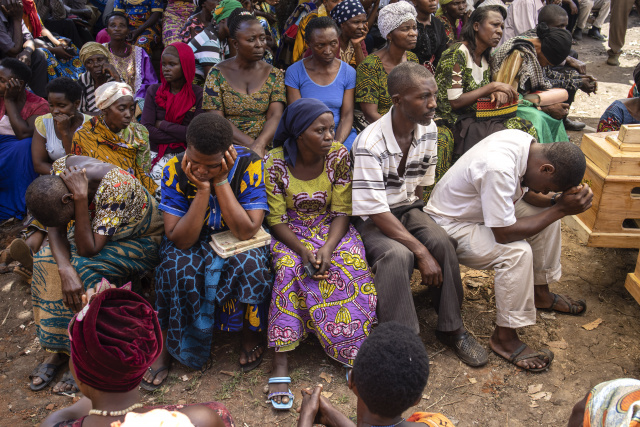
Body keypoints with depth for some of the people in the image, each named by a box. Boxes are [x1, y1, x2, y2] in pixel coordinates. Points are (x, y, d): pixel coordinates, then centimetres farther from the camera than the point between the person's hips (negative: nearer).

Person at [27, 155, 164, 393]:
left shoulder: (115, 186, -37)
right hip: (95, 229, 6)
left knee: (84, 269, -29)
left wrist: (81, 198, -40)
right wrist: (66, 270, -31)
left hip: (140, 240, -6)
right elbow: (56, 229, -14)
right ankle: (58, 349, -7)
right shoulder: (60, 168, -18)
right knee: (47, 260, -17)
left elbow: (88, 250, -33)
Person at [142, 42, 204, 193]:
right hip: (157, 155, 1)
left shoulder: (198, 94, 0)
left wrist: (162, 125, -5)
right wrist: (181, 135, -9)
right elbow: (146, 130, -4)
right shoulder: (154, 91, 6)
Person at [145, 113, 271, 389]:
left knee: (249, 264, -33)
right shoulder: (175, 170, -18)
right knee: (178, 267, -30)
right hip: (193, 241, 1)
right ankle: (166, 345, -7)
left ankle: (251, 332, -3)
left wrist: (221, 181, -30)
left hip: (237, 242, -1)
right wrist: (202, 189, -31)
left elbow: (246, 231, -27)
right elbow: (179, 239, -22)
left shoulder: (249, 165, -21)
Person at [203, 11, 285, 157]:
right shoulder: (217, 73, 4)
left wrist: (259, 145, -23)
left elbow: (275, 116, -4)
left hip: (266, 146, 1)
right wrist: (250, 144, -16)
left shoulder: (274, 75, 8)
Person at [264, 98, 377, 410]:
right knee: (290, 268, -31)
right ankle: (280, 365, -29)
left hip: (331, 229, 2)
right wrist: (303, 250, -26)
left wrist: (327, 248, -24)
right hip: (290, 233, -2)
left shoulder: (339, 155, -7)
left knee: (353, 265, -27)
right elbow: (277, 220, -10)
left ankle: (356, 353, -16)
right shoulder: (275, 163, -13)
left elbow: (341, 211, -7)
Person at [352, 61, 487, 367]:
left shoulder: (429, 130, -3)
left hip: (408, 208, 5)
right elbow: (376, 212, -26)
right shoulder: (369, 144, -25)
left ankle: (451, 328, -6)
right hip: (371, 219, -5)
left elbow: (422, 183, 10)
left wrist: (420, 220, -2)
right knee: (398, 254, -35)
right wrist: (421, 251, -28)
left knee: (442, 242, -23)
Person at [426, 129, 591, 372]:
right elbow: (504, 234, -30)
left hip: (479, 208, 9)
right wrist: (560, 210, -25)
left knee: (549, 215, 6)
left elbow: (529, 193, 7)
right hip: (450, 225, -9)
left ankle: (540, 293, 21)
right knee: (518, 252, -27)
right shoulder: (499, 169, -37)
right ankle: (504, 337, -12)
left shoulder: (526, 142, -10)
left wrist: (559, 200, -13)